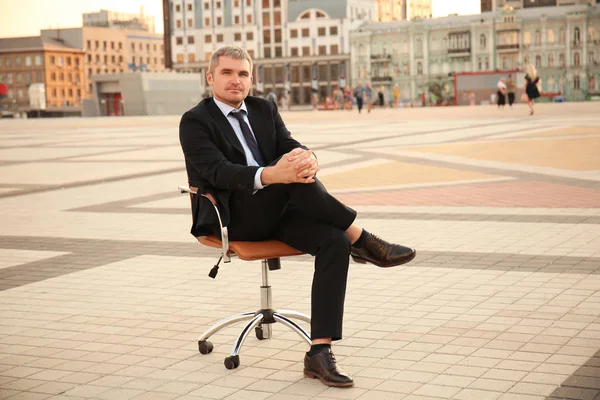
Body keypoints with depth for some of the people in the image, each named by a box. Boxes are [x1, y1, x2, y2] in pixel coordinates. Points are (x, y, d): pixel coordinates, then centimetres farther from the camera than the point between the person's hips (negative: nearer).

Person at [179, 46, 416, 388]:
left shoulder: (265, 110, 15)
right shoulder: (195, 122, -4)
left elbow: (290, 147, 0)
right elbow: (219, 171, -20)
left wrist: (306, 158, -27)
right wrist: (269, 175, -38)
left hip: (277, 213, 5)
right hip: (234, 218, -5)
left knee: (335, 242, -23)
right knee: (290, 172, -33)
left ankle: (320, 352, -24)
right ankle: (362, 240, -20)